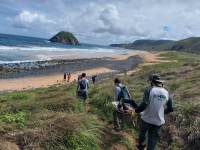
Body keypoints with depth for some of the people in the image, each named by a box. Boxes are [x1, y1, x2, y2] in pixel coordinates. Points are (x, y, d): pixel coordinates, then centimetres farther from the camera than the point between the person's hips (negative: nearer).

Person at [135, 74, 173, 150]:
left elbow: (144, 104, -28)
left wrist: (136, 110, -13)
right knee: (153, 139, 15)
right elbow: (170, 109, 4)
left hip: (146, 119, -2)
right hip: (158, 121, 2)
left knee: (142, 133, 27)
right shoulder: (166, 93, -2)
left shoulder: (149, 90, -16)